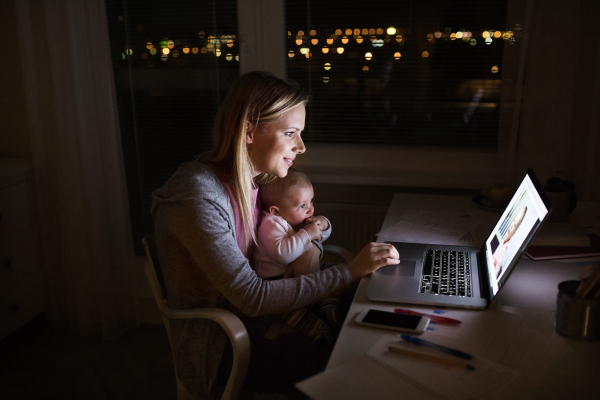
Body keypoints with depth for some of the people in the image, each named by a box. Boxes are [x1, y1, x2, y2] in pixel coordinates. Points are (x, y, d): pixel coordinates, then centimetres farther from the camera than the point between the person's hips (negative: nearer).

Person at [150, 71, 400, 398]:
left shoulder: (258, 181, -2)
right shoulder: (197, 195, -27)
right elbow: (252, 297, -28)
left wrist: (311, 246, -9)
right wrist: (350, 272, -26)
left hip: (253, 320, 7)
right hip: (218, 351, -7)